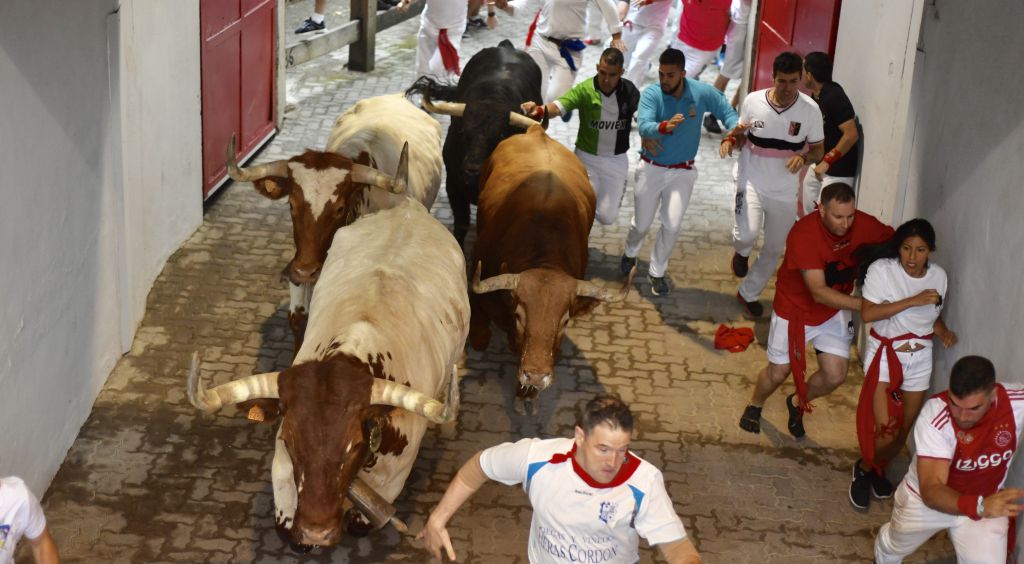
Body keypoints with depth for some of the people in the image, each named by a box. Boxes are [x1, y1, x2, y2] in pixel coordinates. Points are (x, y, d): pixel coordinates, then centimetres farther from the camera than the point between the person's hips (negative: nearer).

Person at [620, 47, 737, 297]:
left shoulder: (702, 92, -12)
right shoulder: (651, 94, -18)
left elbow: (727, 112, 1)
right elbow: (644, 126, -33)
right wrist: (665, 126, -55)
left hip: (683, 172, 1)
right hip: (651, 168, 0)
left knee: (672, 225, -7)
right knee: (641, 222, 12)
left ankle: (657, 272, 16)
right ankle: (630, 253, 46)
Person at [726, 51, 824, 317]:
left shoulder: (810, 109, -10)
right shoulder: (753, 101, -10)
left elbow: (818, 150, 1)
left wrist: (804, 157, -22)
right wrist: (729, 139, -15)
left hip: (785, 192, 2)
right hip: (752, 182, -2)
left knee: (774, 249, 13)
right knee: (747, 234, -26)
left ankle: (748, 293, 38)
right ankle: (741, 251, 14)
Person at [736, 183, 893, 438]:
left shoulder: (863, 224, -21)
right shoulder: (804, 234, -34)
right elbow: (819, 293, -36)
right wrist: (863, 304, -43)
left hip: (836, 311, 4)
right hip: (796, 308, -4)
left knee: (835, 375, 0)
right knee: (778, 372, 8)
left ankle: (798, 403, 33)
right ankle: (754, 406, 42)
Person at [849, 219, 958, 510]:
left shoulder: (938, 275, -1)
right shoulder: (881, 270, -16)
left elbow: (934, 315, 12)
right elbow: (867, 313, -23)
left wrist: (944, 332, -10)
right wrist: (913, 301, -28)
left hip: (920, 357, 5)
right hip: (885, 354, -5)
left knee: (905, 429, 11)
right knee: (886, 429, -12)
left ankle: (878, 467, 40)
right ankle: (864, 469, 19)